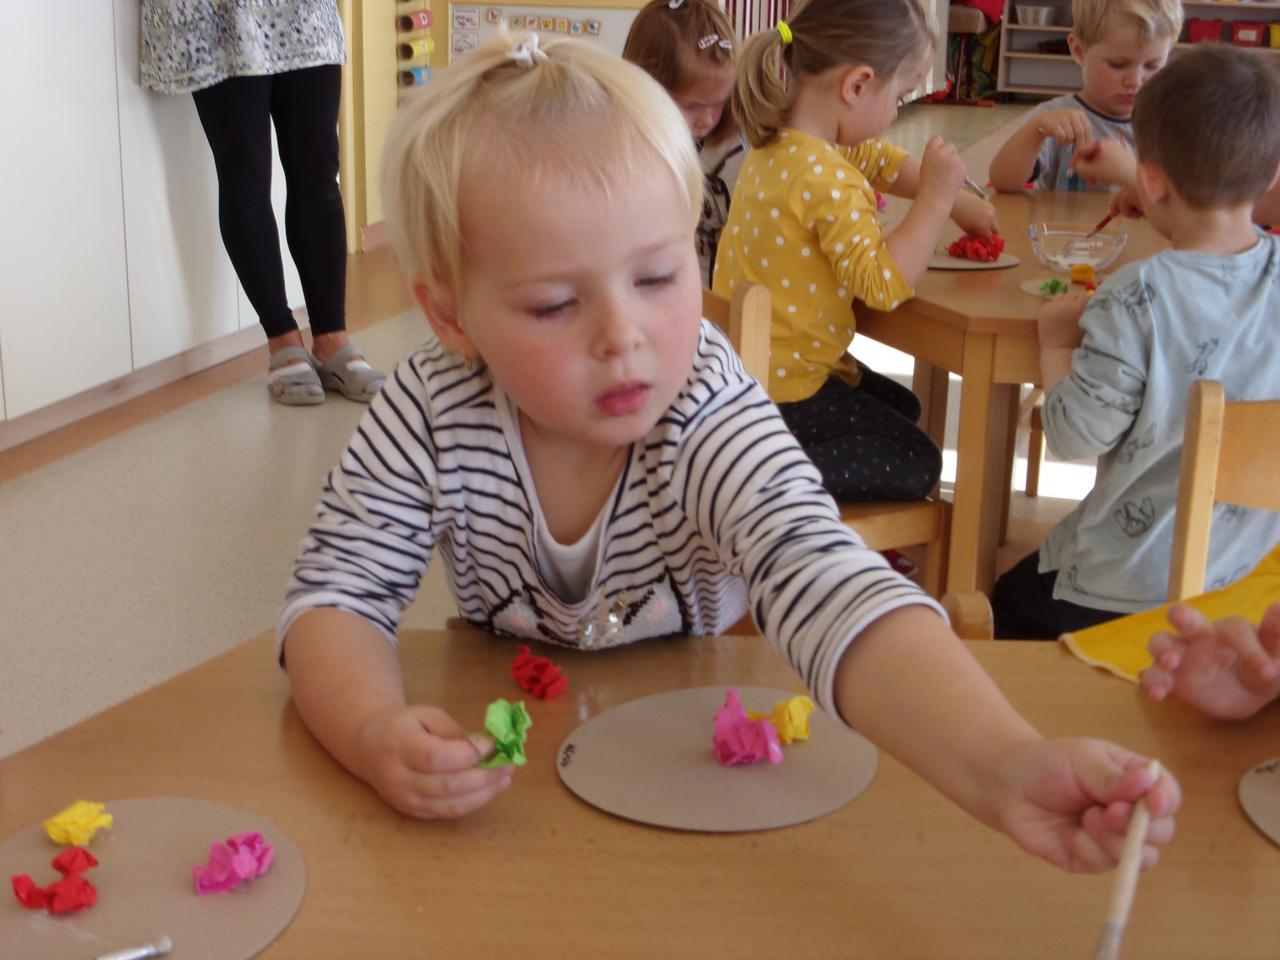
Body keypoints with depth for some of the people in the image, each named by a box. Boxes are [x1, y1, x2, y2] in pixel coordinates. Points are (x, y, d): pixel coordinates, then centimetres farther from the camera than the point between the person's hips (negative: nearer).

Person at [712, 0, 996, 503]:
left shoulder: (782, 143, 4)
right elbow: (883, 283, -32)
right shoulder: (826, 178, -28)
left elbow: (883, 162, 19)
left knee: (902, 408, 27)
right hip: (781, 392, -10)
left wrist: (960, 203, 15)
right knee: (915, 465, -1)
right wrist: (935, 198, -25)